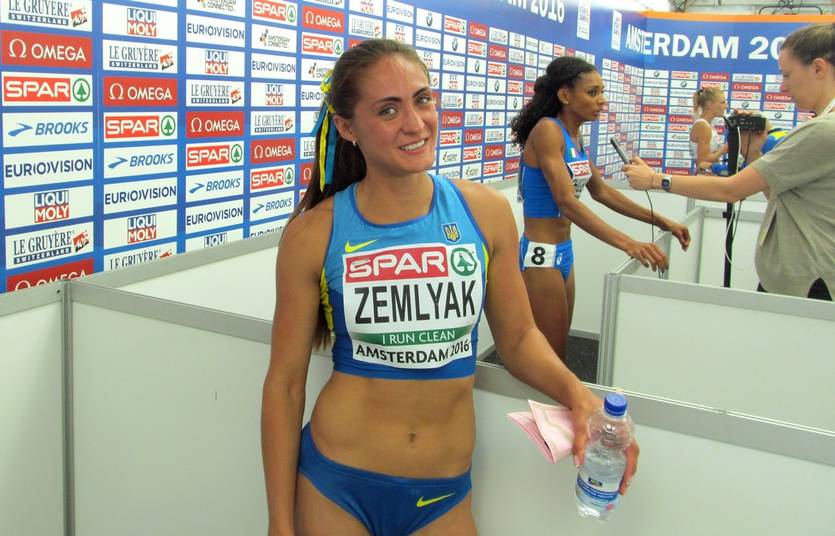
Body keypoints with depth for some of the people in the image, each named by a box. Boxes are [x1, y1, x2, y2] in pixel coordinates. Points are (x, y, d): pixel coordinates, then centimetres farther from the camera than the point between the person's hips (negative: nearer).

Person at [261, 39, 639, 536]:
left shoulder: (486, 212, -6)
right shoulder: (314, 234, -11)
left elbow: (518, 336, 5)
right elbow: (285, 384, -5)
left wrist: (574, 391, -14)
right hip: (335, 486, -2)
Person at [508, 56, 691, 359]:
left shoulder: (575, 136, 9)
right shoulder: (547, 130, -18)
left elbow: (601, 192, 18)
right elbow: (566, 203, -28)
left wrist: (662, 223, 15)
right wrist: (628, 244, -36)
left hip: (563, 252, 9)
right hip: (540, 254, -9)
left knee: (557, 353, 16)